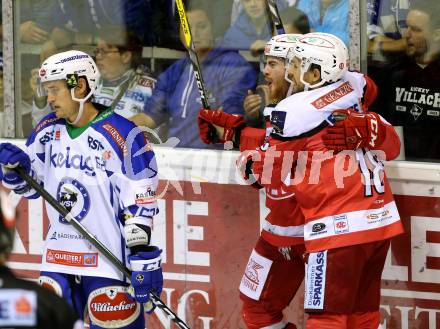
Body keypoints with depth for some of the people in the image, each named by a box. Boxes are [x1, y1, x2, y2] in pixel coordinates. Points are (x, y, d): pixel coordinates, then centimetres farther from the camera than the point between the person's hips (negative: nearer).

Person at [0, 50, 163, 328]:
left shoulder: (122, 135, -13)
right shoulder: (48, 130, 7)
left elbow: (140, 206, -13)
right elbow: (30, 186, 17)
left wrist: (143, 261, -16)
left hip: (110, 260, -6)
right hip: (58, 258, 6)